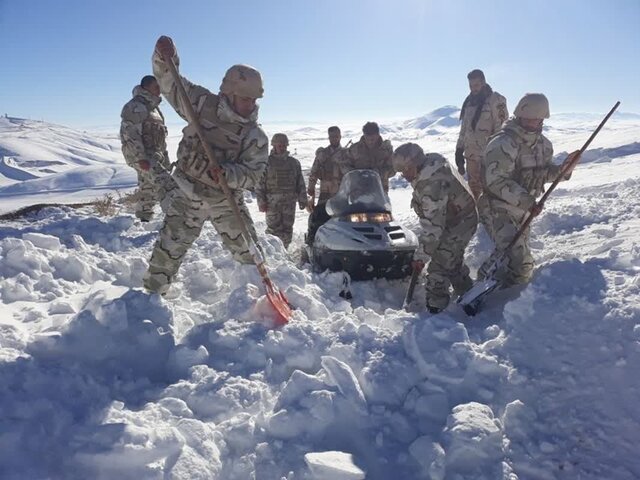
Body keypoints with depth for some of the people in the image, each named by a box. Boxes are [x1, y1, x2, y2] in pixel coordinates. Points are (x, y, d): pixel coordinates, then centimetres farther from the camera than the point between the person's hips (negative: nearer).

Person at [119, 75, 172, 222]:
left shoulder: (152, 106, 18)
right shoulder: (135, 106, -13)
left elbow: (160, 135, 24)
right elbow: (130, 135, -20)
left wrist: (165, 158, 23)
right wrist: (140, 158, -26)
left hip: (154, 153, 10)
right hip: (140, 154, -10)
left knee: (147, 188, 14)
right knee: (162, 181, -21)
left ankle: (144, 218, 23)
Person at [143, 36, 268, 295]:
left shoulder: (255, 136, -7)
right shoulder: (204, 105, -7)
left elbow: (252, 174, -13)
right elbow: (171, 84, -4)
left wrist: (227, 173, -32)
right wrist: (166, 60, -25)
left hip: (227, 200, 1)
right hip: (188, 195, -1)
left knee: (249, 251, 10)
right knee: (169, 248, -1)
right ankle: (152, 292, 15)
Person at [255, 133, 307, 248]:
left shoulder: (294, 162, 13)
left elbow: (300, 183, 15)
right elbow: (260, 184, 0)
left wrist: (302, 200, 10)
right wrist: (261, 202, -7)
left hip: (290, 201, 3)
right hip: (272, 202, -3)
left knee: (287, 228, 6)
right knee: (274, 228, -6)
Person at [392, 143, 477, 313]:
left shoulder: (433, 185, -36)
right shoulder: (431, 164, -6)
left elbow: (433, 226, -33)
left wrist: (421, 256, -25)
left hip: (458, 226, -10)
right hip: (461, 218, 10)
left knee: (439, 265, -5)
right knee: (453, 261, 25)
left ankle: (434, 309, 7)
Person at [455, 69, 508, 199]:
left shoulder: (496, 100, -9)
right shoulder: (469, 102, 13)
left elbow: (501, 129, -13)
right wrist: (459, 150, 16)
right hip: (471, 155, 7)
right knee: (473, 189, 14)